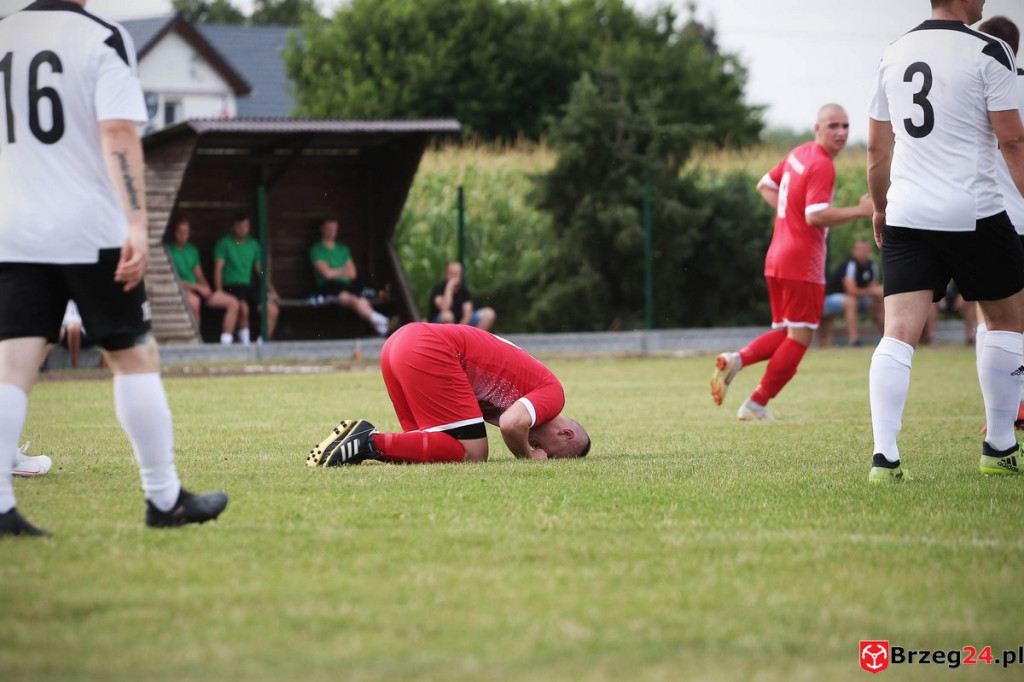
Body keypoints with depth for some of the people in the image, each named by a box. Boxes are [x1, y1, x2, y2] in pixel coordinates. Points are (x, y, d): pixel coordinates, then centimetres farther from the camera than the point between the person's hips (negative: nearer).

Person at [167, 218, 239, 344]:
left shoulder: (192, 250, 19)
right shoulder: (168, 250, -4)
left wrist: (206, 288, -1)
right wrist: (196, 287, -14)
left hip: (197, 290, 8)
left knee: (232, 302, -4)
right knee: (193, 301, -43)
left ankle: (226, 343, -7)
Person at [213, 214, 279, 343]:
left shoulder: (253, 244, 18)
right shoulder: (224, 243, 2)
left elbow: (259, 269, 22)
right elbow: (218, 268, -5)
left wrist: (269, 288, 7)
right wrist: (219, 291, -17)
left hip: (248, 286, 5)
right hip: (230, 286, -5)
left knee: (273, 309, -17)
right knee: (244, 308, -36)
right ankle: (244, 342, -24)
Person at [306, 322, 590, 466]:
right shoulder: (553, 394, -1)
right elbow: (512, 424, -18)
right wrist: (527, 456, 1)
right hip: (430, 351, -10)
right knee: (471, 453, -8)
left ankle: (361, 437, 0)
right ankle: (371, 443, -15)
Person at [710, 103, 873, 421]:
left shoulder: (799, 154, 13)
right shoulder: (822, 165, -15)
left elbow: (765, 185, 24)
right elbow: (816, 215, -25)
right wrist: (859, 211, -19)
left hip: (776, 259, 9)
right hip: (802, 263, -9)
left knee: (784, 333, 17)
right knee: (799, 338, -1)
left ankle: (735, 360, -5)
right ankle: (756, 405, -1)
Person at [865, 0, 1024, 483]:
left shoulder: (894, 54, 11)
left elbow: (877, 148, 17)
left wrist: (880, 208, 29)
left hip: (905, 217, 4)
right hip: (972, 215, -4)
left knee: (899, 334, -2)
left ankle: (884, 456, -15)